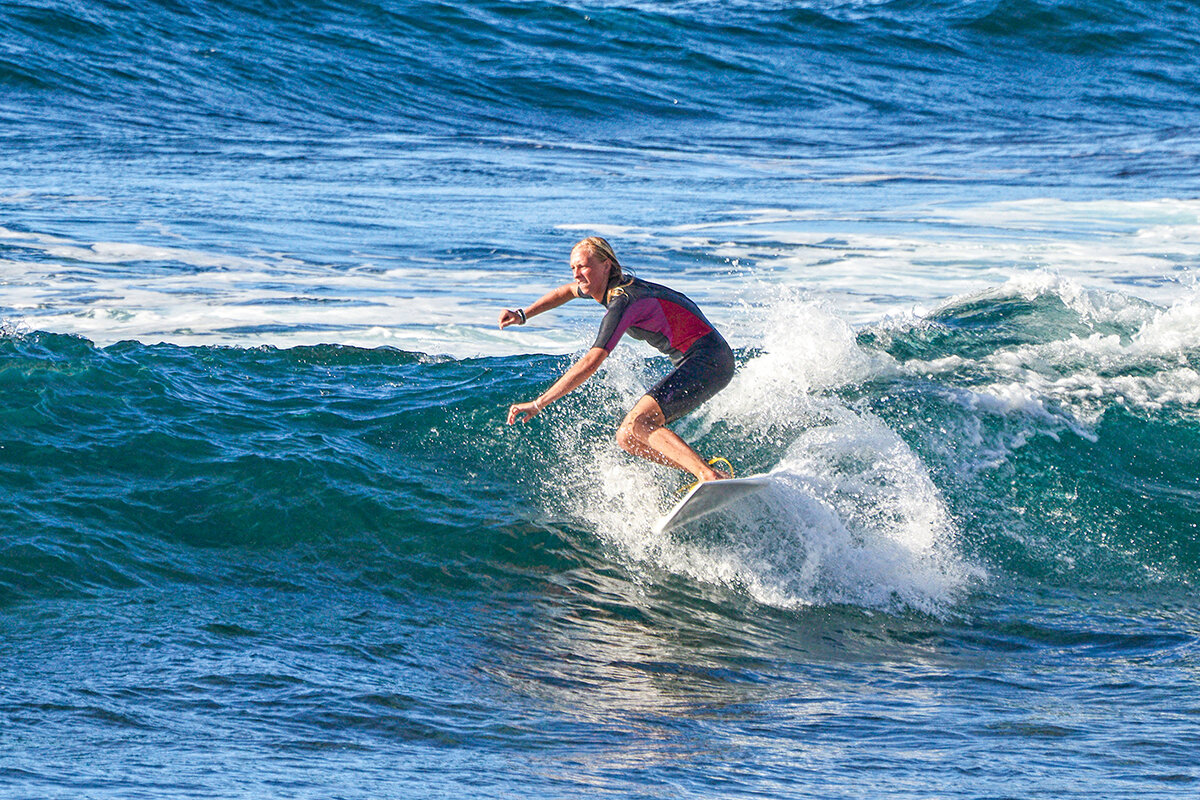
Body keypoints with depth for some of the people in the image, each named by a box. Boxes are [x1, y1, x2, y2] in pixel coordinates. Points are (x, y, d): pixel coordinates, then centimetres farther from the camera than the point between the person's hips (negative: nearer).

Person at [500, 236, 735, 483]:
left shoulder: (622, 301, -21)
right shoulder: (613, 285, 7)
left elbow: (591, 363, -29)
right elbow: (566, 292, 31)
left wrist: (538, 404, -30)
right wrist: (523, 315, 21)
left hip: (710, 361, -10)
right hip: (690, 364, 10)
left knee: (638, 423, -25)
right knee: (627, 437, 3)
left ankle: (710, 476, -31)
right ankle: (712, 474, -2)